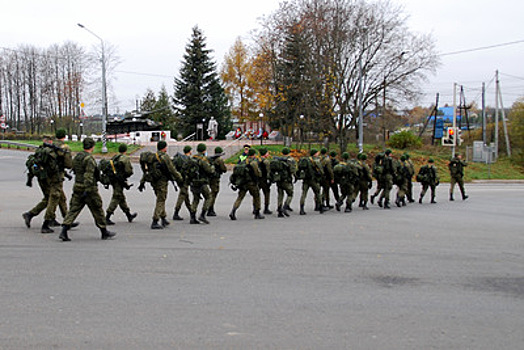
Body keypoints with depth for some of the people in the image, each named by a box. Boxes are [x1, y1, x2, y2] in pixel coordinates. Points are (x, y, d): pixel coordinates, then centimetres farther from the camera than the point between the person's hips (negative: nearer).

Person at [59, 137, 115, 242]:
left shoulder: (77, 157, 10)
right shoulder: (90, 159, -16)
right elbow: (89, 176, -23)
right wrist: (87, 190, -27)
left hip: (77, 187, 7)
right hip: (90, 188, -7)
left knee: (73, 209, 3)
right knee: (97, 210, 6)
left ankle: (64, 231, -9)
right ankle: (104, 232, 17)